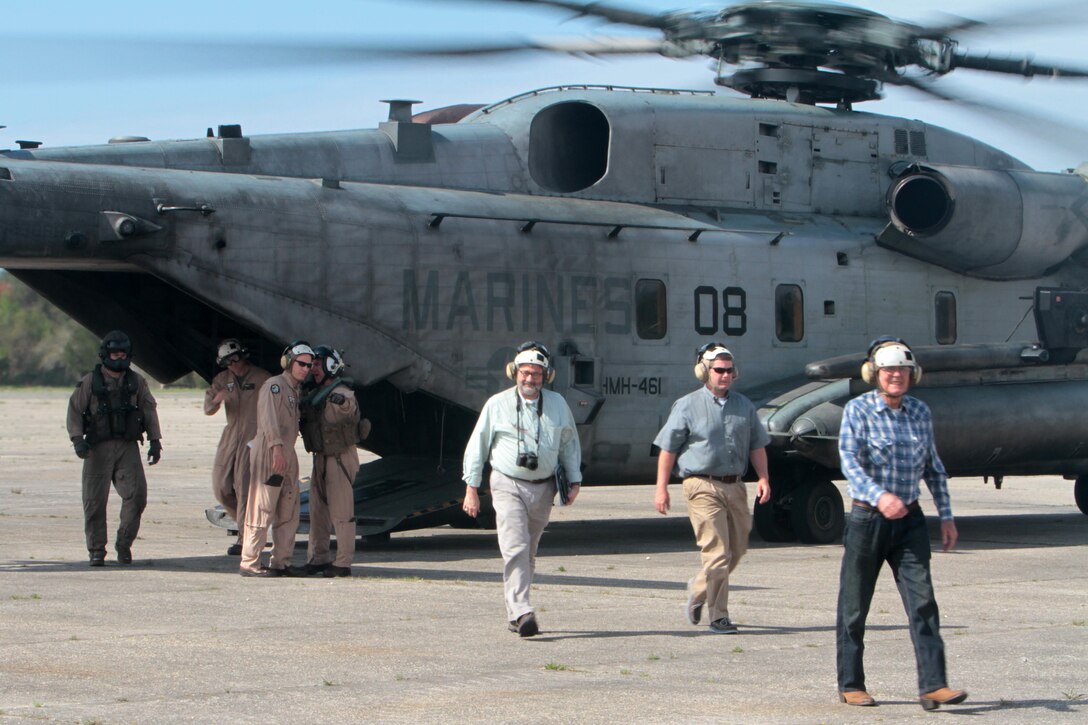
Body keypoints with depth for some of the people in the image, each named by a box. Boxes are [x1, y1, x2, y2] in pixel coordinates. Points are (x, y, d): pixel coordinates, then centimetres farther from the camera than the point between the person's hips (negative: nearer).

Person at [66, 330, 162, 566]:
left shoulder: (137, 382, 9)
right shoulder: (90, 382, 2)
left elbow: (149, 411, 13)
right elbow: (75, 411, 2)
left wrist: (155, 441, 6)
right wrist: (78, 439, -10)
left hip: (128, 447, 2)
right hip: (98, 448, -2)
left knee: (136, 494, -10)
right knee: (95, 500, -1)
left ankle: (124, 545, 6)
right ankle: (96, 550, 9)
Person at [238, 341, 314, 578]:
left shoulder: (295, 390, 20)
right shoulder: (274, 385, -9)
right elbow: (269, 418, -21)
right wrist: (277, 447, -31)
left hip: (287, 455, 9)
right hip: (269, 453, -9)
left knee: (289, 512, 10)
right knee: (262, 510, -9)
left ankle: (281, 562, 16)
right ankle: (249, 563, -6)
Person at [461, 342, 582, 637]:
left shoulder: (558, 404, 7)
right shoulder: (497, 405, 0)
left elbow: (570, 444, 18)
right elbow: (476, 446, 5)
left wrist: (575, 481, 12)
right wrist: (471, 488, 2)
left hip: (542, 489, 3)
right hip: (508, 486, -3)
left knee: (529, 554, 10)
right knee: (515, 549, -17)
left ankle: (513, 613, 21)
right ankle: (522, 612, -25)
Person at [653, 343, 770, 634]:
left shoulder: (743, 406, 13)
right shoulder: (688, 406, -1)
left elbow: (757, 446, 19)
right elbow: (668, 449, 0)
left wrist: (763, 478, 6)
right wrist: (661, 488, -5)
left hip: (735, 486, 6)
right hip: (703, 486, -6)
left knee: (737, 550, 13)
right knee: (717, 552, -11)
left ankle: (699, 589, 35)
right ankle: (719, 616, -5)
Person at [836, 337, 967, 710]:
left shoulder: (920, 412, 8)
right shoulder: (858, 410, -7)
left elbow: (933, 467, 16)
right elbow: (850, 460, -19)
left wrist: (946, 515, 14)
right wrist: (879, 496, -35)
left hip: (909, 521, 3)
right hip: (867, 518, -3)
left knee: (922, 602, -8)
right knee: (854, 606, 5)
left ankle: (932, 686, -12)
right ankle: (850, 686, 17)